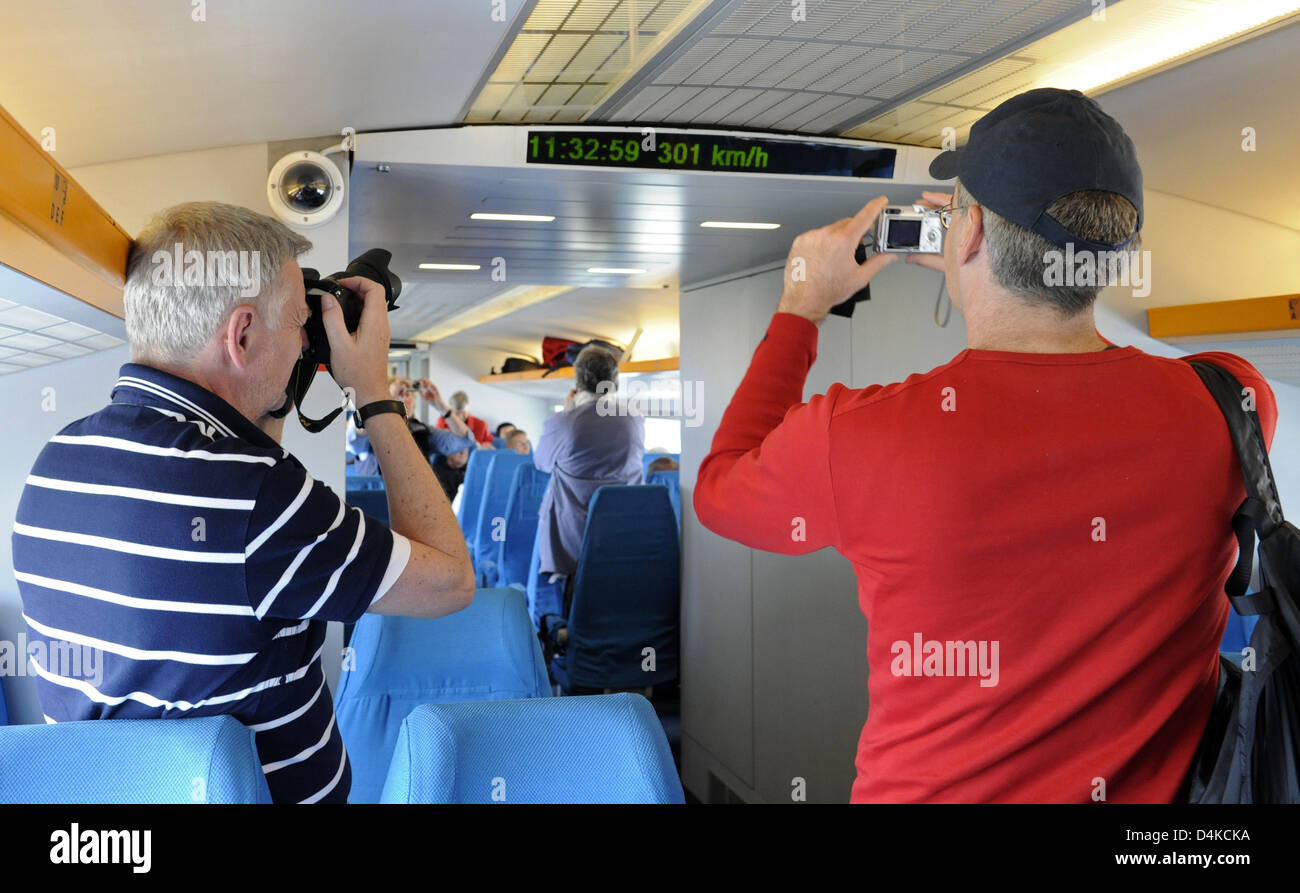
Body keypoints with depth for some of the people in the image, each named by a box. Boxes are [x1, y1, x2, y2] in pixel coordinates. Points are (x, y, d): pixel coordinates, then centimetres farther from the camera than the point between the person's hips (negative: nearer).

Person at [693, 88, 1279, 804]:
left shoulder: (855, 435, -25)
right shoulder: (1230, 405, -14)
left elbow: (717, 490, -1)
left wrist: (801, 307, 7)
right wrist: (986, 279, 14)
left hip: (927, 785, -3)